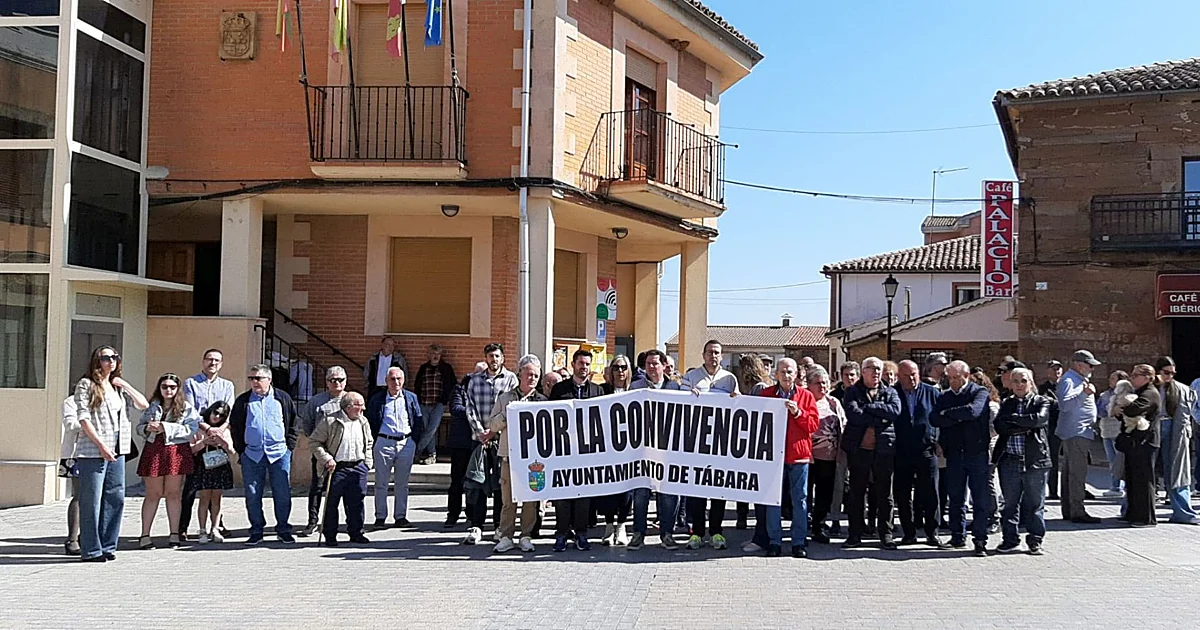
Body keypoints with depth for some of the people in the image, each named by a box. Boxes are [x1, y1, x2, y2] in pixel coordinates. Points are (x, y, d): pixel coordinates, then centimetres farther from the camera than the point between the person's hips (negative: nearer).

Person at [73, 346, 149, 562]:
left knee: (116, 499, 6)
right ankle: (91, 550, 2)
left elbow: (143, 404, 11)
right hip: (92, 451, -6)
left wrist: (124, 385, 4)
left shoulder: (118, 387, 17)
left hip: (116, 451, 6)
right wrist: (101, 445, -15)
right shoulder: (86, 385, -2)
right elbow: (83, 419, -9)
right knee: (91, 500, -3)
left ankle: (107, 546, 15)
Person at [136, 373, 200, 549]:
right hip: (154, 451, 2)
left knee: (174, 493, 3)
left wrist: (166, 428, -16)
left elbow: (192, 428, -10)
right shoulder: (152, 406, 13)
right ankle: (145, 535, 6)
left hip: (177, 451, -2)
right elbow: (139, 427, 14)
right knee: (152, 494, 3)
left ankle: (174, 534, 10)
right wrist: (148, 428, -10)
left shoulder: (186, 407, 3)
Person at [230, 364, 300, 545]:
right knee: (252, 494, 3)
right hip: (252, 454, 1)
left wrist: (289, 447, 3)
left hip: (279, 453, -1)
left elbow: (293, 425, 11)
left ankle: (283, 530, 10)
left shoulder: (282, 398, 6)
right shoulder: (243, 401, 8)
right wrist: (241, 450, 5)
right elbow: (235, 427, 12)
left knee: (282, 494, 0)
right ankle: (256, 531, 12)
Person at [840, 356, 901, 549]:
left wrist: (868, 407, -12)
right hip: (859, 448, -1)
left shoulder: (890, 393, 12)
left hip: (883, 449, 1)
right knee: (856, 493, 4)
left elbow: (895, 411, -9)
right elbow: (852, 414, -12)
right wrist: (880, 419, -12)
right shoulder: (852, 392, 6)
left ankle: (886, 534, 13)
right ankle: (855, 534, 10)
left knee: (884, 494, 5)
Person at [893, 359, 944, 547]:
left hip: (926, 451, -1)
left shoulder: (931, 392, 5)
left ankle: (932, 533, 7)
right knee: (902, 495, 5)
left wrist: (939, 441, -1)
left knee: (930, 494, -1)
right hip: (901, 453, 1)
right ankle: (909, 534, 14)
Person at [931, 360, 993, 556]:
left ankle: (980, 539, -2)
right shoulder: (944, 396, 12)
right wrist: (959, 417, -14)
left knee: (981, 499, -5)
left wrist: (948, 413, -8)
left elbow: (973, 411, -21)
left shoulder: (980, 393, 0)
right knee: (956, 497, 9)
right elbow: (934, 419, -4)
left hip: (977, 452, -4)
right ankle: (958, 536, 17)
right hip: (954, 453, 4)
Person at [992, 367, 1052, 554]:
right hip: (1009, 460, 3)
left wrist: (1012, 419, -9)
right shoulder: (1006, 403, 14)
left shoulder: (1041, 402, 6)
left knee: (1035, 504, 3)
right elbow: (999, 426, -3)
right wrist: (1025, 427, -11)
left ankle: (1035, 541, 14)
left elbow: (1039, 419, -16)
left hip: (1034, 460, -2)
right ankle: (1010, 540, 17)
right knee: (1010, 503, 8)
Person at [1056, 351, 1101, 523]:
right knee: (1077, 472, -13)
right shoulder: (1068, 380, -12)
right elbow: (1064, 404, -26)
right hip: (1076, 433, -11)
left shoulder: (1080, 380, 21)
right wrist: (1084, 393, -30)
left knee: (1070, 472, 12)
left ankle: (1068, 511, 15)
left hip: (1081, 432, 11)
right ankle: (1077, 512, -14)